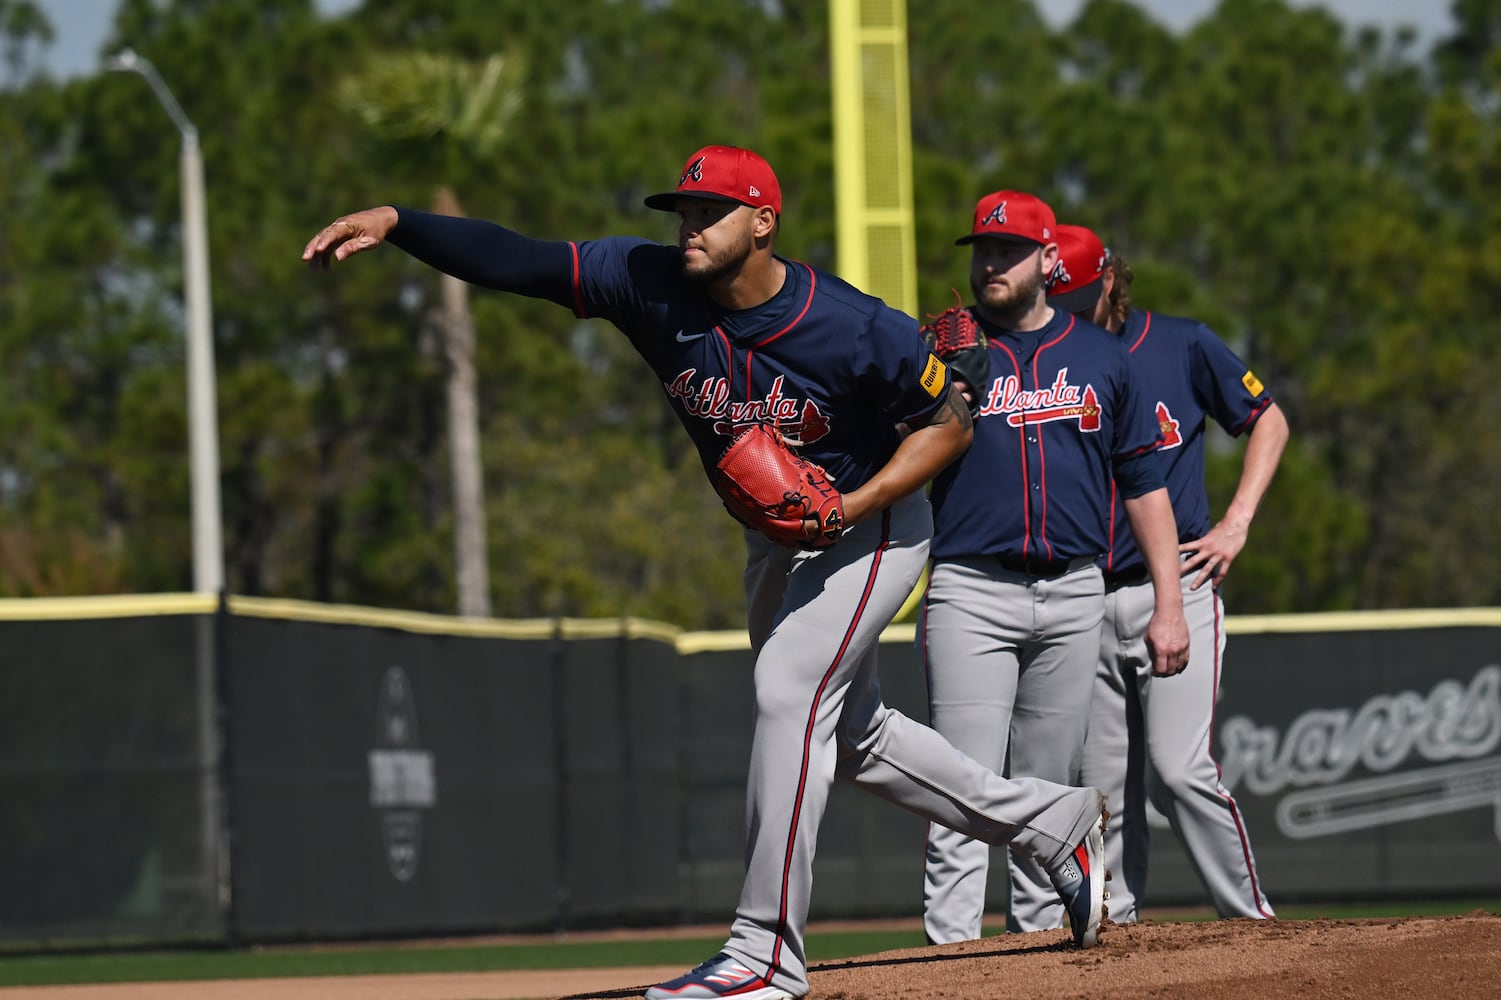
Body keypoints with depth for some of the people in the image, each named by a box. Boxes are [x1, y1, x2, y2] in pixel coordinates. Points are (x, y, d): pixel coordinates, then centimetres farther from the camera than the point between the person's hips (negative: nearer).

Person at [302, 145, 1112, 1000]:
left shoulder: (856, 330, -28)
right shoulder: (654, 287, -17)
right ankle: (1056, 821, 36)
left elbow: (951, 422, -16)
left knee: (790, 693, -22)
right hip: (777, 536, 7)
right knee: (851, 735, 18)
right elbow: (516, 260, -23)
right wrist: (394, 223, -36)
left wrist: (858, 504, -27)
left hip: (873, 523, -7)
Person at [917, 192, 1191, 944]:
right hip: (970, 592, -3)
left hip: (1073, 594, 3)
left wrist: (1169, 605, 8)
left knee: (1048, 792, 8)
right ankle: (951, 954, -14)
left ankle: (1037, 940, 15)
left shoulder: (1100, 356, 12)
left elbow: (1143, 483, 13)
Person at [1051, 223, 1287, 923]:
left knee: (1179, 771, -13)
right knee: (1105, 787, 4)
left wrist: (1235, 525, 0)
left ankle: (1252, 918, -3)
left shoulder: (1183, 346, 1)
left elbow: (1269, 421, 11)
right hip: (1086, 604, 3)